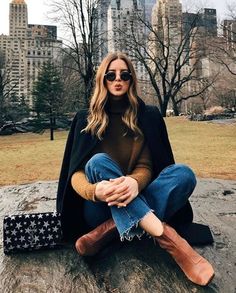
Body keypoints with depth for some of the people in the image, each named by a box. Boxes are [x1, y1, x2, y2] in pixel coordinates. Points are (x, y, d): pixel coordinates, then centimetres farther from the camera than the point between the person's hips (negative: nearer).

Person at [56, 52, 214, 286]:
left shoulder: (148, 116, 3)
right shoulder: (86, 119, 1)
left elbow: (145, 166, -6)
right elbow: (75, 173, -6)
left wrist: (135, 182, -32)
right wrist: (94, 190, -32)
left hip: (133, 203, 1)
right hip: (99, 208, -1)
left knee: (183, 174, -23)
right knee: (98, 161, -31)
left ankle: (109, 231, -30)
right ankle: (167, 237, -41)